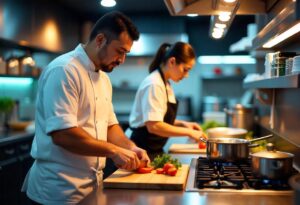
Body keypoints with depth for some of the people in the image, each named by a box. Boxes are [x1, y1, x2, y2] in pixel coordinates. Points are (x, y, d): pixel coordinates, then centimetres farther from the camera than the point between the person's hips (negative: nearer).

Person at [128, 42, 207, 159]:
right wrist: (189, 132, -20)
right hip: (144, 150, -9)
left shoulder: (165, 84, 10)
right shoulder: (154, 84, -19)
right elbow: (153, 126, -26)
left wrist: (182, 124, 3)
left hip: (155, 150, 9)